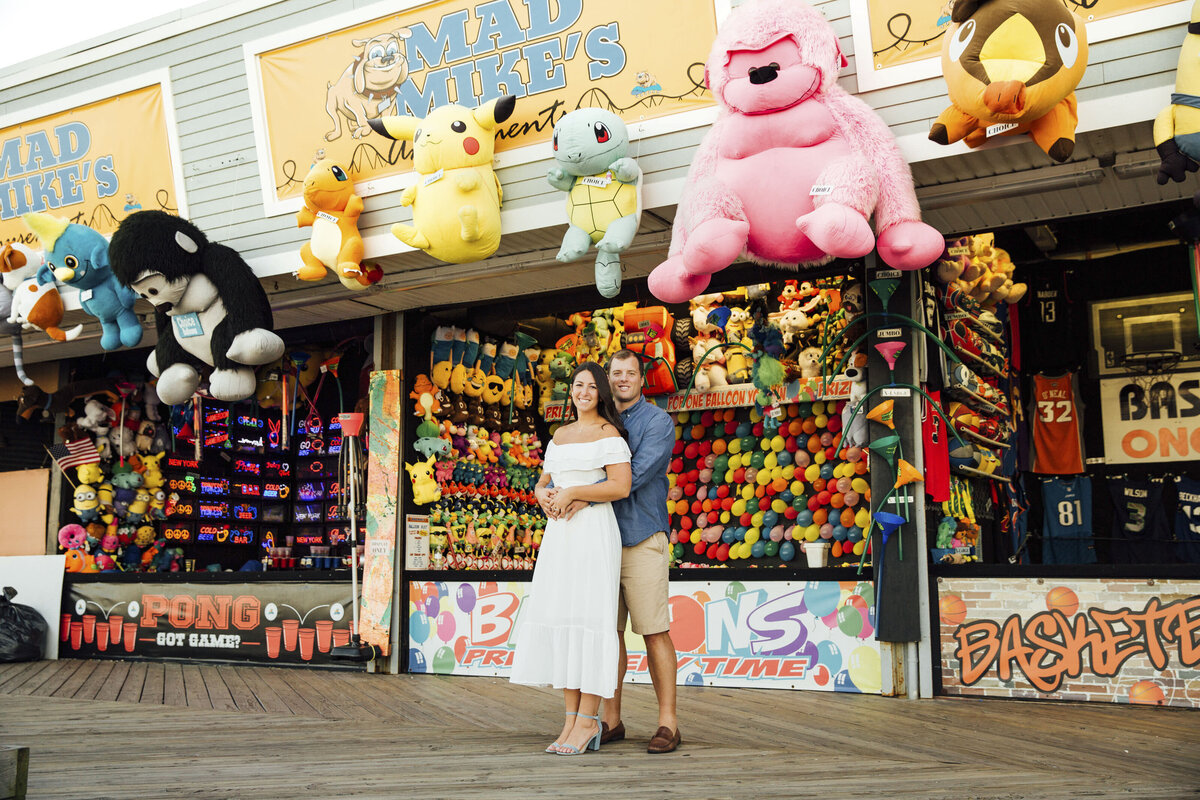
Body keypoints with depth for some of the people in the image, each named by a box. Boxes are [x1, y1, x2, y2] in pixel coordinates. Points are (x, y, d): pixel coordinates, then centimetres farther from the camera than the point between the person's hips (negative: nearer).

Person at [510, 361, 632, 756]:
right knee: (559, 616, 3)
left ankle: (588, 721, -5)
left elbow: (621, 486, -12)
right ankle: (571, 720, 8)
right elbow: (542, 483, 21)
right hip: (559, 532, 7)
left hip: (594, 531, -7)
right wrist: (546, 497, -2)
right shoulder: (561, 435, 19)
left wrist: (572, 493, -12)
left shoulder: (609, 433, -2)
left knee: (587, 615, -9)